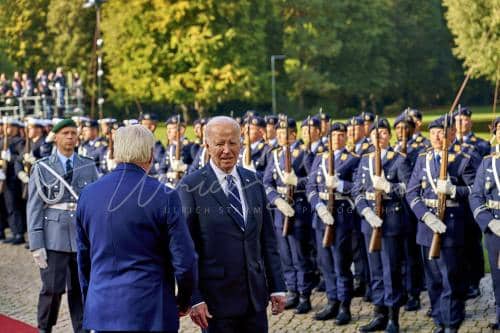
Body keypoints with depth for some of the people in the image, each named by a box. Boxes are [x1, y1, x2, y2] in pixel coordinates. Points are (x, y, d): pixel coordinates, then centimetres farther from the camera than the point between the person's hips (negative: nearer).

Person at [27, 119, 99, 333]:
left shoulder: (89, 167, 7)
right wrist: (36, 244, -6)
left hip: (83, 238, 2)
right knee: (52, 288, -2)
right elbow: (34, 208, 0)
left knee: (80, 289, 5)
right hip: (54, 238, -2)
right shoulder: (42, 168, 1)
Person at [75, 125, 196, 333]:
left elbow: (83, 257, 13)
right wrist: (184, 300, 8)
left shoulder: (88, 194, 4)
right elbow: (184, 260, -9)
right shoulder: (164, 197, -10)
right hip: (150, 310, -4)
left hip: (101, 310, 5)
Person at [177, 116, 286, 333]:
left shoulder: (253, 182, 9)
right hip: (216, 299, -4)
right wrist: (194, 298, -13)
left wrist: (277, 287, 8)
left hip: (255, 296, 4)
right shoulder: (190, 187, -6)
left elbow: (267, 240, 12)